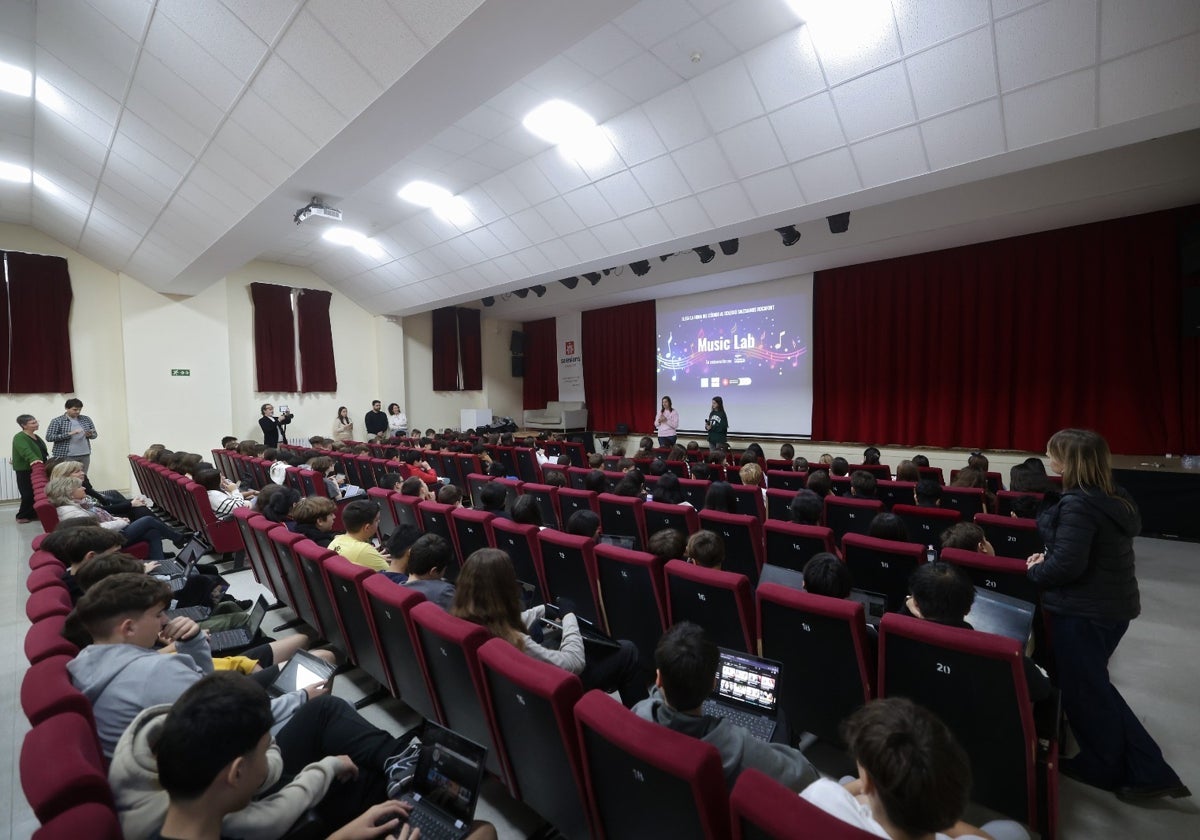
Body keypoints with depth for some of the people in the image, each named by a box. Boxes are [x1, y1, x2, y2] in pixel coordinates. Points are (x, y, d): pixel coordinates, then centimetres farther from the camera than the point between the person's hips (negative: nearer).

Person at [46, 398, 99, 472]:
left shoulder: (86, 419, 9)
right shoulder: (57, 421, -2)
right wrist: (69, 434, -19)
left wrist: (90, 435, -9)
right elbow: (49, 437, -8)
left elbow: (95, 434, 14)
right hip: (66, 457, -3)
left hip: (85, 456, 3)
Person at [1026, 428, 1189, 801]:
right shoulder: (1115, 498, 6)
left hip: (1083, 612, -9)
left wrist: (1035, 571, -7)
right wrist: (1048, 559, 7)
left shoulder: (1079, 503, -24)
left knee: (1081, 689, 11)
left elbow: (1066, 565, -25)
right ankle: (1148, 771, 29)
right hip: (1113, 605, 9)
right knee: (1094, 685, 23)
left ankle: (1102, 768, 30)